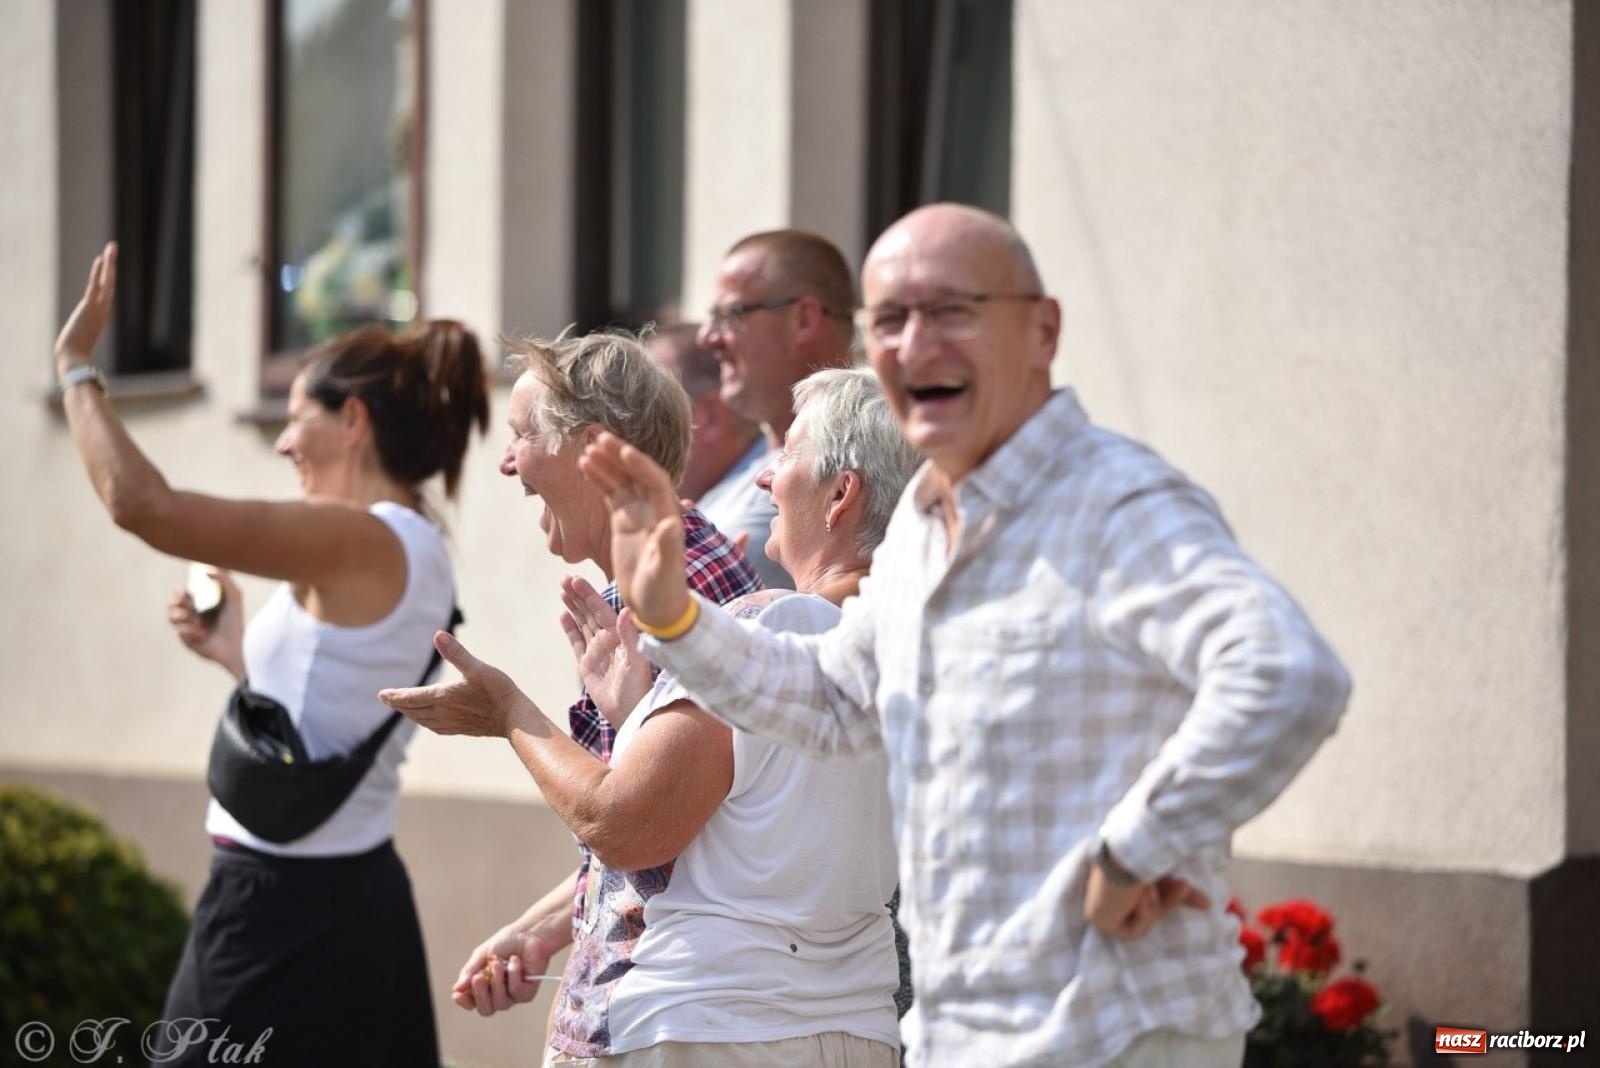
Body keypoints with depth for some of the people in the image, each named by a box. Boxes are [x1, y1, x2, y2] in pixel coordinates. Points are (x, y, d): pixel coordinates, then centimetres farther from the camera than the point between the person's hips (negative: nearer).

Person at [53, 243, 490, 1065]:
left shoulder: (363, 543, -17)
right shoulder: (415, 557, 12)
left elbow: (141, 505, -21)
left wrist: (76, 367, -8)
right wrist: (235, 652, 20)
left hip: (283, 909, -9)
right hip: (351, 898, 9)